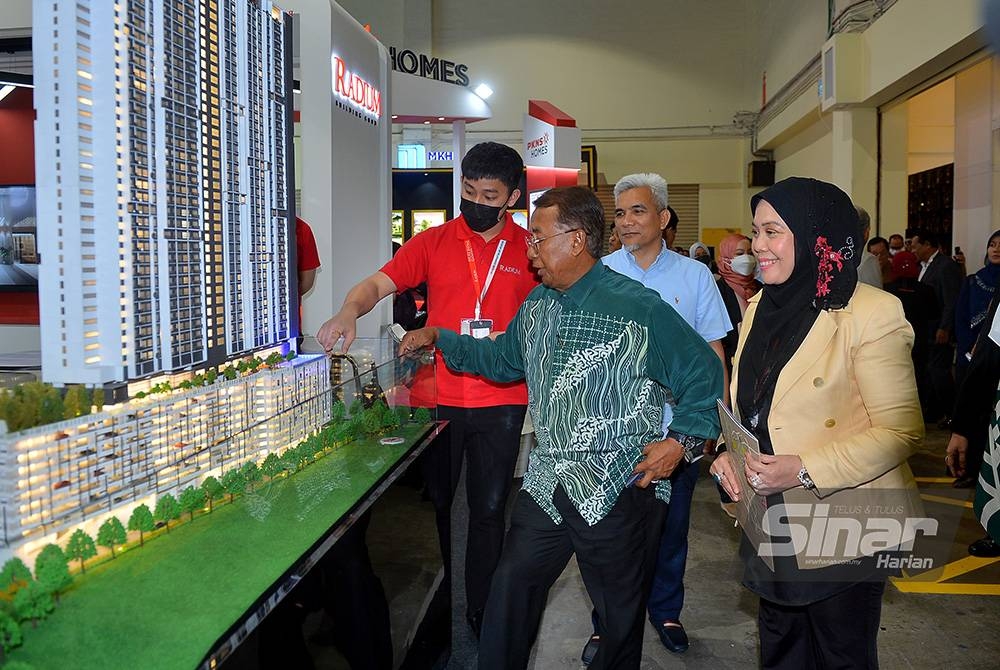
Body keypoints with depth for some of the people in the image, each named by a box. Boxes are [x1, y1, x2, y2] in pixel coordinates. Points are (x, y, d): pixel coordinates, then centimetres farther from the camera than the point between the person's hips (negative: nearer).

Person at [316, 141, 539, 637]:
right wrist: (350, 311, -27)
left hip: (502, 402, 0)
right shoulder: (432, 243, 2)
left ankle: (481, 611, 27)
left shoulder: (530, 250, 2)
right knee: (433, 503, 13)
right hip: (439, 397, 1)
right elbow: (378, 284, -7)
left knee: (489, 510, 11)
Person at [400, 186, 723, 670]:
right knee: (511, 588, 11)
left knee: (619, 611, 12)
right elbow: (502, 358, 23)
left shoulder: (639, 308, -13)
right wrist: (439, 338, 17)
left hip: (616, 489, -6)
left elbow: (705, 374, -7)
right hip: (546, 481, 6)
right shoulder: (538, 305, 9)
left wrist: (681, 440, -15)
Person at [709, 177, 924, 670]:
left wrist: (804, 470, -25)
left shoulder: (870, 313, -18)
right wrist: (728, 452, -5)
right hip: (769, 521, 7)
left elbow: (901, 430, -18)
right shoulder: (763, 306, 5)